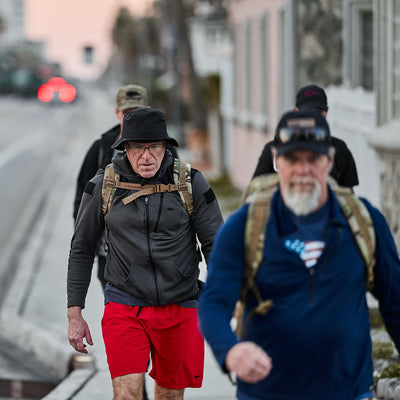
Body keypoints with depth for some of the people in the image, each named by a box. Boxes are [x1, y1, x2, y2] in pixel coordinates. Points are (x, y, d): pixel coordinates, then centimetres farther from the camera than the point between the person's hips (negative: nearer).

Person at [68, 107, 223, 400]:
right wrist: (75, 314, 5)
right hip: (124, 306, -1)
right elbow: (81, 249, 7)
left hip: (180, 307, 1)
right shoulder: (103, 186, -3)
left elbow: (215, 244, 2)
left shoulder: (191, 183, -5)